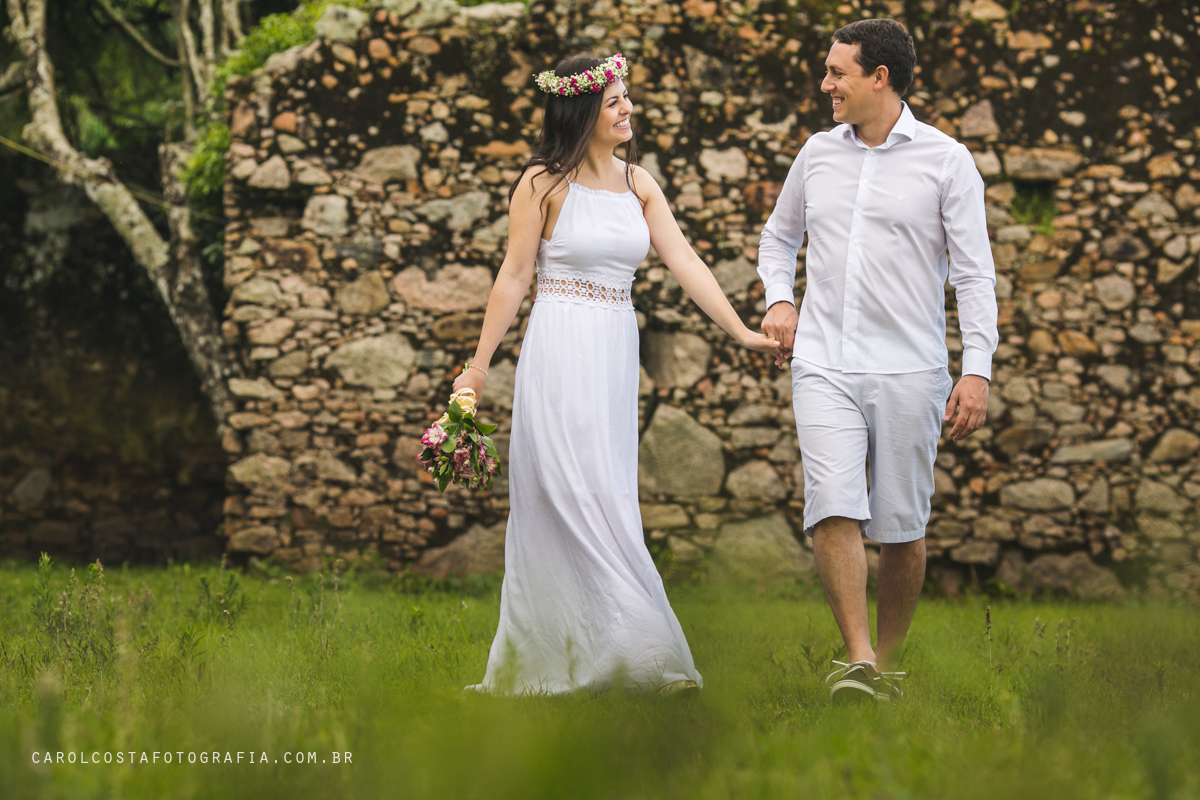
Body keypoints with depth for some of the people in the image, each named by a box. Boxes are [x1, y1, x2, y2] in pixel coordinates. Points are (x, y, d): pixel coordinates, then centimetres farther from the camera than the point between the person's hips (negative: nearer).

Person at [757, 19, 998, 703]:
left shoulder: (945, 161, 0)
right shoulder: (818, 154, 12)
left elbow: (975, 272, -2)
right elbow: (779, 236, 28)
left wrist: (978, 370, -11)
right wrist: (779, 299, 9)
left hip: (908, 370, -2)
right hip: (824, 365, 2)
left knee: (902, 526, 3)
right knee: (834, 508, -15)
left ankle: (886, 663, 18)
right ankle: (858, 662, -15)